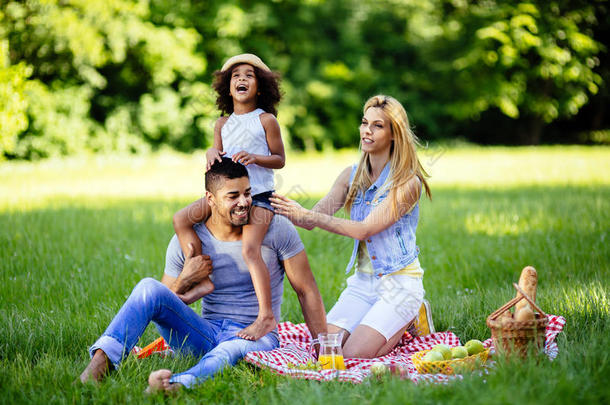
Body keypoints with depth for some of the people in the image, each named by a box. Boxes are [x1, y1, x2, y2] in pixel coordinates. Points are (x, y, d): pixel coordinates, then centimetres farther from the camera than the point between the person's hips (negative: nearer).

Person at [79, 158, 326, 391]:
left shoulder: (276, 229, -3)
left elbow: (307, 291, 1)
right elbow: (161, 301, 6)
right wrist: (185, 281, -15)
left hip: (256, 336, -3)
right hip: (206, 335, 3)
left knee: (231, 349, -42)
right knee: (149, 288, -20)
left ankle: (176, 385, -71)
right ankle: (101, 360, -38)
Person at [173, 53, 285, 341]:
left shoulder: (266, 120, 1)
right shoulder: (223, 124, 15)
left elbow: (279, 160, 2)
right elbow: (217, 157, 16)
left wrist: (254, 157, -16)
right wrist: (212, 153, -7)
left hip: (259, 195, -6)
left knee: (250, 249, -23)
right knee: (181, 219, -9)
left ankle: (266, 316, -19)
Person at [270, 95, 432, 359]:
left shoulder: (407, 182, -13)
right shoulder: (352, 176, 6)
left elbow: (364, 229, -21)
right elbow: (311, 220, 1)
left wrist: (306, 215, -27)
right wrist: (288, 211, -21)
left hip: (400, 281, -6)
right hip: (362, 280, 6)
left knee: (355, 354, -20)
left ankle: (410, 322, 9)